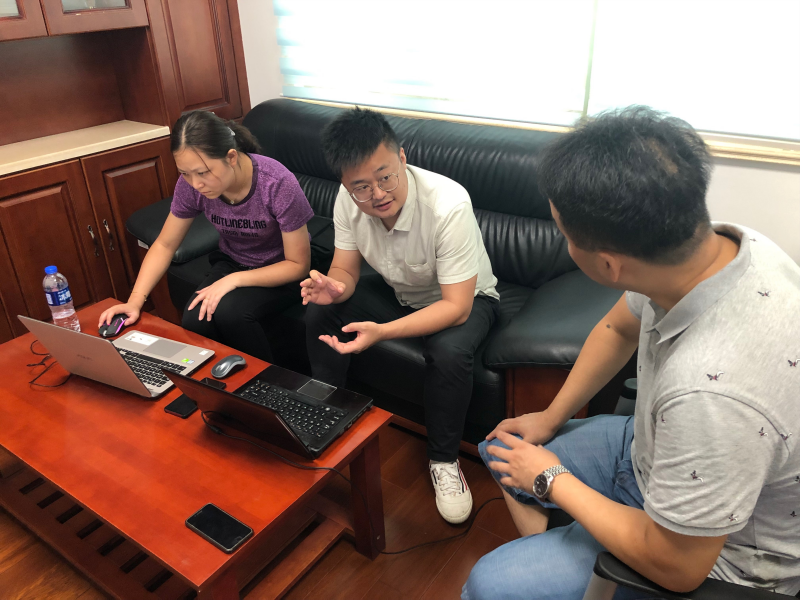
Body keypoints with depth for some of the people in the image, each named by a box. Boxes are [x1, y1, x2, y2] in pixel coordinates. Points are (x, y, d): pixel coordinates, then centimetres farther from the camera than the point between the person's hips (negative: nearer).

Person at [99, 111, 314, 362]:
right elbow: (165, 245, -2)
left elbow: (299, 265, -20)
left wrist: (235, 280, -29)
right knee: (194, 320, -24)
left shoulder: (278, 184, -29)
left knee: (228, 311, -31)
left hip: (280, 271, -4)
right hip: (231, 262, 4)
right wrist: (135, 301, -14)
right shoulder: (190, 184, -16)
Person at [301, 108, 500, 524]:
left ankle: (443, 458, -8)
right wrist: (334, 287, -35)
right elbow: (345, 270, -9)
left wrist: (381, 331, -46)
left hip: (465, 298, -5)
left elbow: (456, 306, -34)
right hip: (397, 291, 5)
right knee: (319, 312, -13)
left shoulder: (448, 204, -36)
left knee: (449, 351, -36)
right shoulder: (349, 199, -19)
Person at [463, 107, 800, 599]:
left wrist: (552, 480, -14)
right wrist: (550, 419, 7)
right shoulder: (716, 242, -19)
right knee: (501, 447, 13)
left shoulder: (710, 390, -44)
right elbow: (619, 328, 3)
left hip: (714, 556, -7)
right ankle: (545, 557, 29)